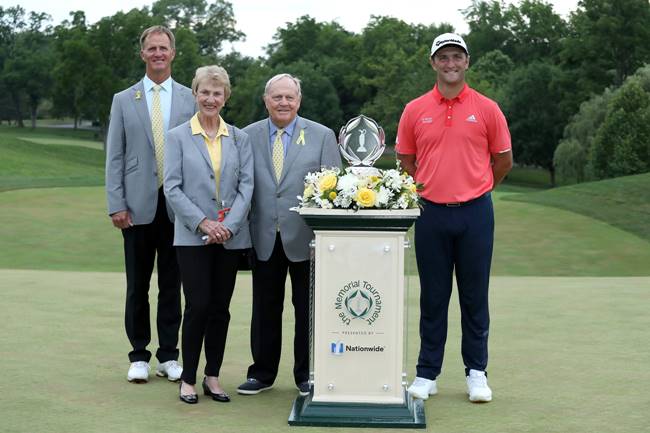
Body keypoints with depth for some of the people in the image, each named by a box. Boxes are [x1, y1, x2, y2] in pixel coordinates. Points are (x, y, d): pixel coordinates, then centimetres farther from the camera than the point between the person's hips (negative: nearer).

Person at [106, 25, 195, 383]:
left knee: (171, 285, 7)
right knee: (138, 285, 6)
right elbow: (114, 157, 4)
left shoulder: (190, 99, 5)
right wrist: (116, 205, -4)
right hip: (138, 206, 0)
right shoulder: (123, 100, 7)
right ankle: (139, 356, 17)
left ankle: (168, 356, 16)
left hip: (178, 205, 0)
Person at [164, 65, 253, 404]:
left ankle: (213, 377, 18)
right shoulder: (178, 136, 2)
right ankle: (188, 379, 7)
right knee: (197, 306, -6)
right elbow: (172, 188, -4)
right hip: (192, 236, -3)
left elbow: (246, 185, 2)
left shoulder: (239, 138, 9)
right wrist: (203, 223, -14)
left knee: (220, 308, 7)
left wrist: (229, 225, -11)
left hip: (231, 236, 3)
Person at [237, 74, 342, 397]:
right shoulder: (248, 136, 6)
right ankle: (262, 373, 23)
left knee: (308, 309, 7)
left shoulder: (322, 136, 1)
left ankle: (307, 375, 20)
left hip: (306, 238, -1)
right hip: (265, 239, 2)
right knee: (264, 309, 10)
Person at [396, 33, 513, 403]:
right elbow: (405, 160, 14)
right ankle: (427, 373, 15)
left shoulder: (487, 109, 1)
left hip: (475, 213, -1)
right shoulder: (415, 110, 4)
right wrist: (428, 189, 9)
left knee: (475, 297, 5)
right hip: (431, 213, 1)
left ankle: (477, 373, 16)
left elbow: (504, 160, 8)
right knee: (433, 298, 7)